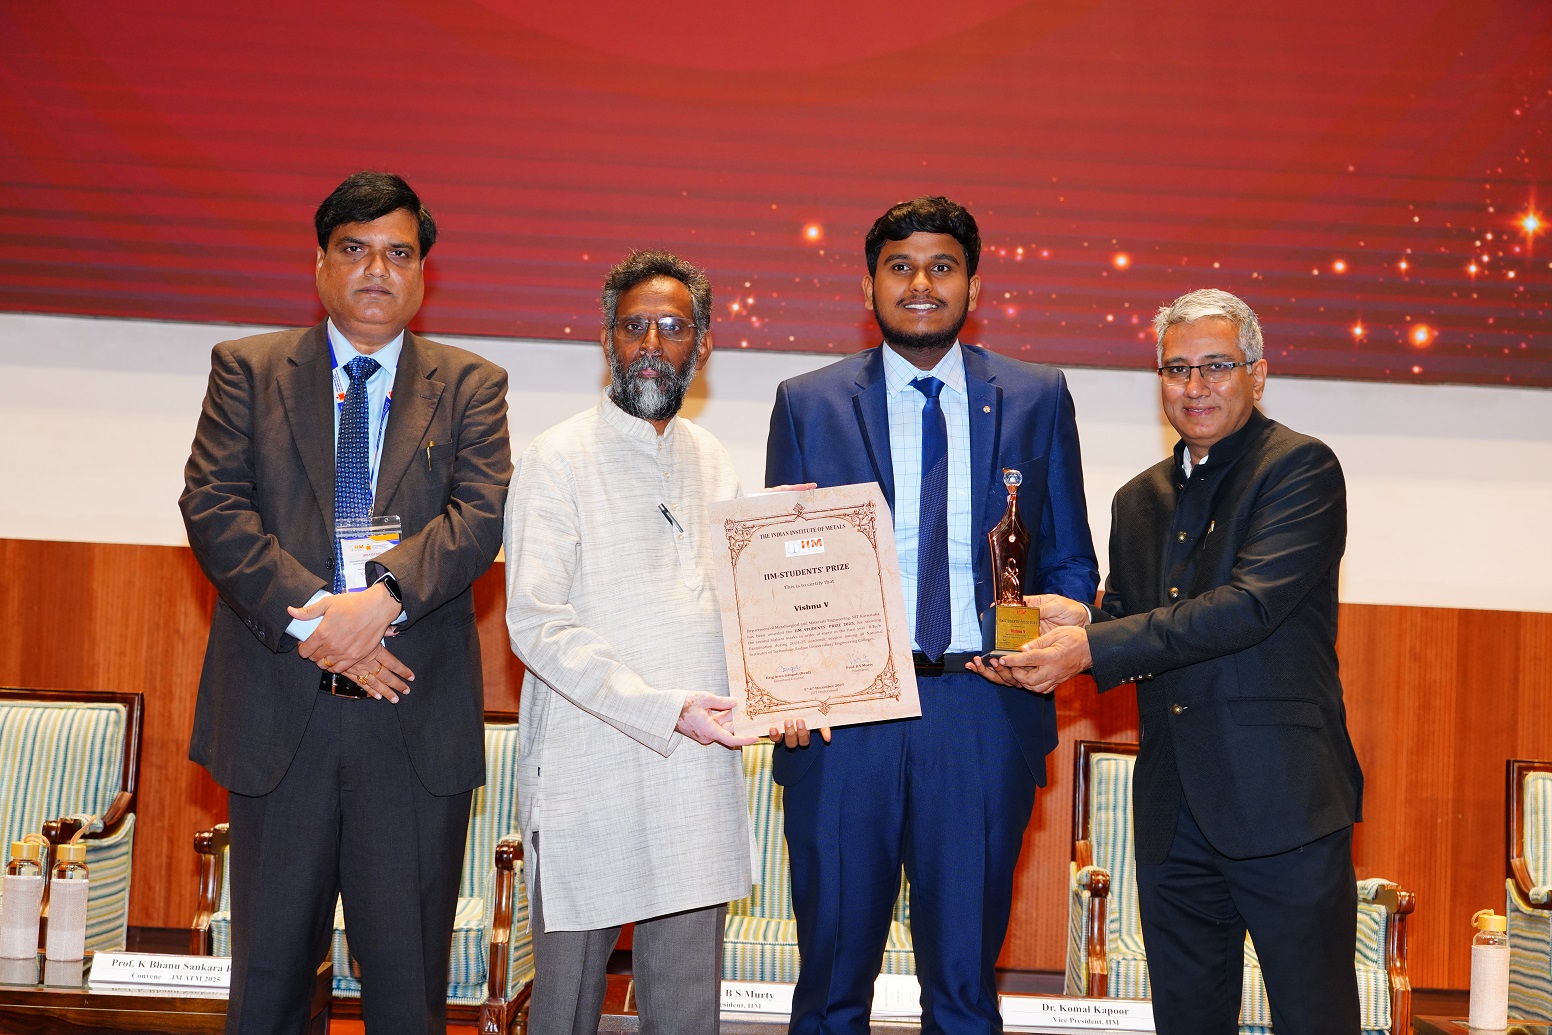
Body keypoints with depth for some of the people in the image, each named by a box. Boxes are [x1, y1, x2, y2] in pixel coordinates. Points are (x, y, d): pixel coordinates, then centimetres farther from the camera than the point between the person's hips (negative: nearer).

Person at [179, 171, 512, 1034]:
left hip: (417, 715, 0)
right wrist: (314, 616, -14)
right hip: (279, 707, 1)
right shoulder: (248, 369, 9)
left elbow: (482, 512, -5)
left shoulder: (470, 386, 9)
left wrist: (383, 597, -22)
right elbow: (213, 506, -2)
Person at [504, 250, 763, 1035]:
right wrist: (664, 709, -20)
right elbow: (536, 623, -12)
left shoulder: (712, 463, 14)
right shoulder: (558, 460, -4)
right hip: (587, 773, -4)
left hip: (698, 775, 5)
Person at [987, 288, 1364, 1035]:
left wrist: (1093, 646, -20)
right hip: (1173, 807, 6)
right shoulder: (1140, 500, 17)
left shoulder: (1302, 468, -5)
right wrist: (1079, 622, -7)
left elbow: (1252, 604, -17)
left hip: (1282, 799, -6)